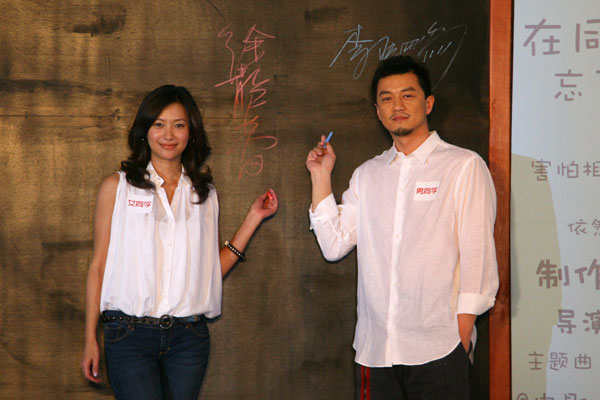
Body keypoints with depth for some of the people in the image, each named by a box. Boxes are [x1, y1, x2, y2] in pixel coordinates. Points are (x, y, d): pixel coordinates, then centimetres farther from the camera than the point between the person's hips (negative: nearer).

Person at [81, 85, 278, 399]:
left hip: (189, 337, 3)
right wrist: (90, 340, 1)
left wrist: (253, 218, 6)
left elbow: (214, 268, 10)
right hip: (130, 334, -3)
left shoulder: (204, 193, 11)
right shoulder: (117, 187, 4)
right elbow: (99, 265, 4)